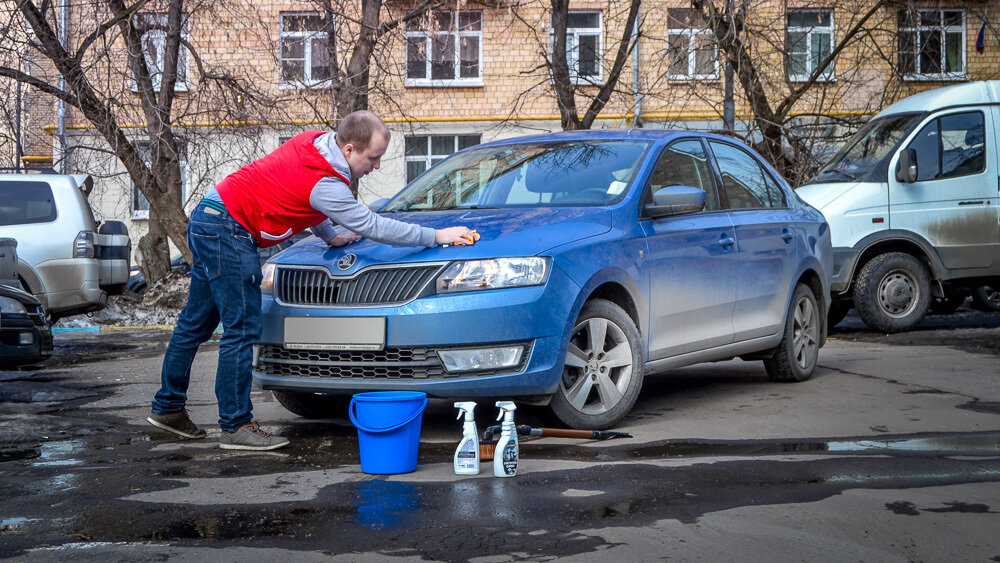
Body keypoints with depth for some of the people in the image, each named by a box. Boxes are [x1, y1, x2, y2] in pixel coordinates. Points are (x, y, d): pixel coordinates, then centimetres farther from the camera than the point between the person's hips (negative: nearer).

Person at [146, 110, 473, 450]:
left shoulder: (315, 141, 4)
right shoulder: (325, 185, -22)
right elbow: (372, 227, -19)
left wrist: (330, 236, 16)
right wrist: (436, 236, -13)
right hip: (226, 231, -10)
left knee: (196, 322, 16)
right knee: (242, 330, -8)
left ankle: (167, 407, 25)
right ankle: (236, 426, -4)